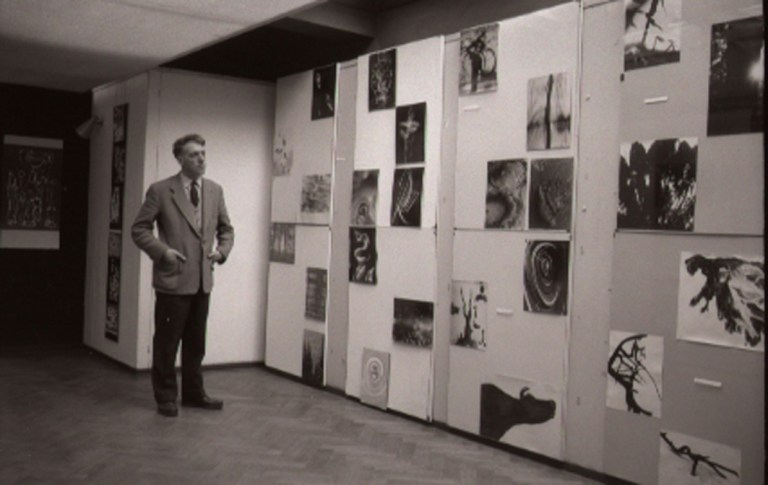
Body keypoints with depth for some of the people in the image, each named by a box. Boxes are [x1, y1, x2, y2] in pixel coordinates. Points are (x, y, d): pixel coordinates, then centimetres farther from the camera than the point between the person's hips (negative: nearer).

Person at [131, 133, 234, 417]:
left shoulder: (215, 190, 8)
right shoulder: (160, 190, -6)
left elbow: (226, 229, 17)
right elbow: (139, 229, -3)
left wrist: (222, 250, -1)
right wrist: (163, 251, -15)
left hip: (203, 280, 5)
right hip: (173, 279, -4)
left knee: (196, 343, 15)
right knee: (167, 342, 6)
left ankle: (193, 393, 28)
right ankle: (166, 397, 20)